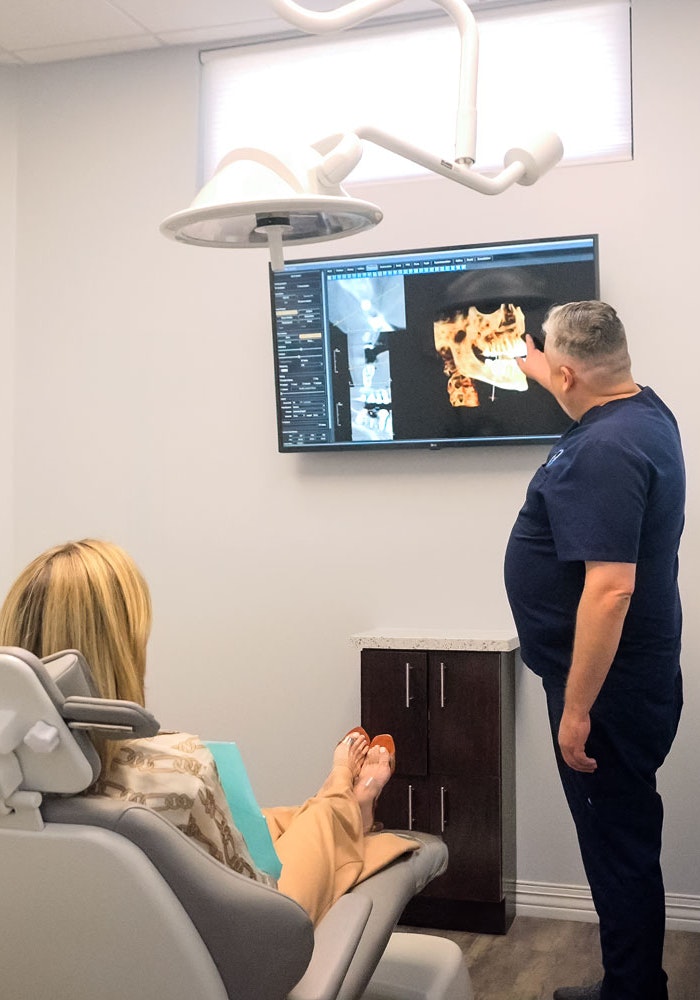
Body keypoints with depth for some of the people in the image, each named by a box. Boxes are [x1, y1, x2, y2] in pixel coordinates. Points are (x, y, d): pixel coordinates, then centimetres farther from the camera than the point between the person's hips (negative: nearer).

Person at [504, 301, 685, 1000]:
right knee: (624, 838, 20)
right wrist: (535, 367, 46)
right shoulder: (644, 410, 6)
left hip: (609, 687, -10)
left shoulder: (604, 451, -25)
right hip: (636, 676, 10)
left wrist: (577, 710, -26)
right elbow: (587, 394, 32)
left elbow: (611, 588, -31)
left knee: (618, 845, 4)